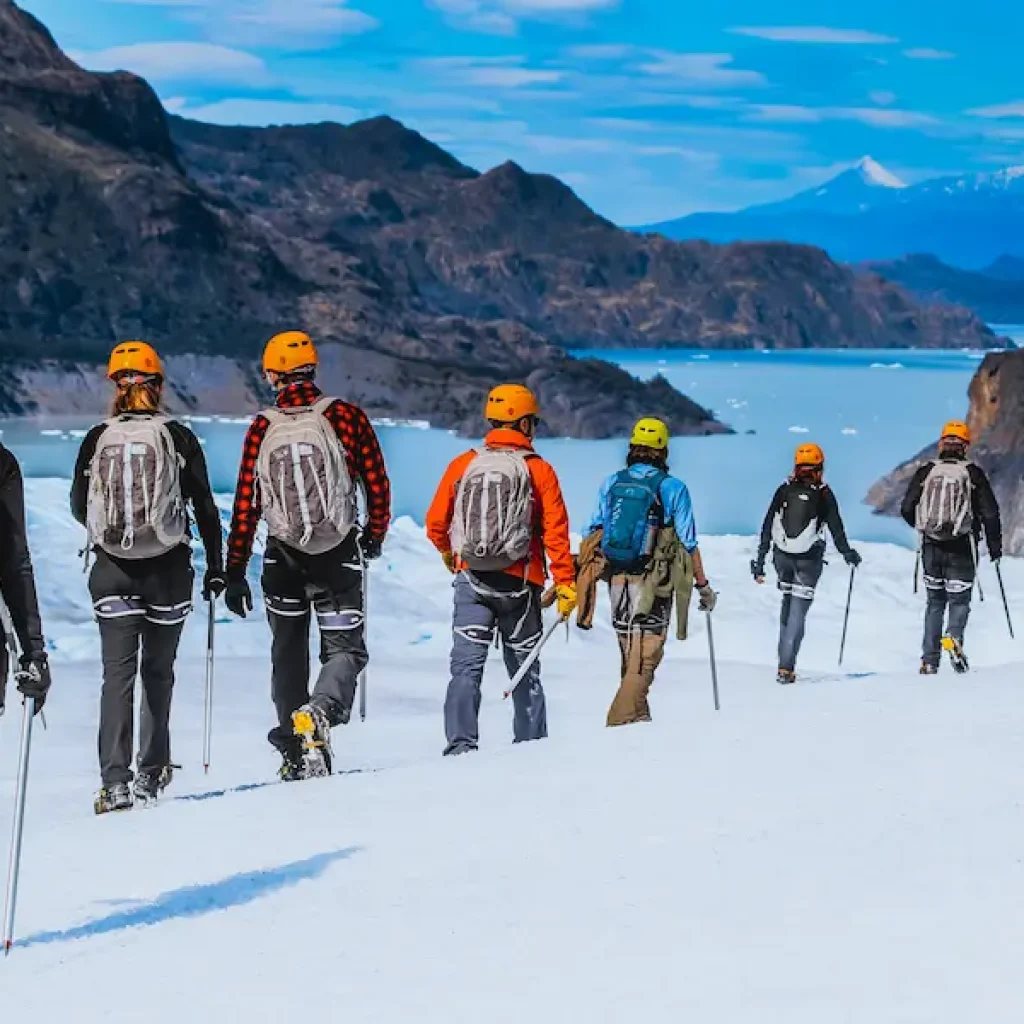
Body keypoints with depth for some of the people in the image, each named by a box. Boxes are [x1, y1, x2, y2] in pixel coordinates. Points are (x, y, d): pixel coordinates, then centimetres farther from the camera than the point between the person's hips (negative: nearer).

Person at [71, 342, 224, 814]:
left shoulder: (97, 439, -1)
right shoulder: (179, 438, -4)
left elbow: (78, 507, 9)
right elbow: (205, 508, -1)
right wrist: (216, 567, 9)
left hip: (111, 570, 0)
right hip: (168, 570, 0)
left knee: (118, 671, -1)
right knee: (158, 672, 15)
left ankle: (115, 780, -14)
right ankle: (151, 773, 19)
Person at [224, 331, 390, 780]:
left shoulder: (262, 429, -4)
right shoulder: (345, 416, -7)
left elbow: (246, 505, -3)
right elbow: (378, 485, -2)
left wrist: (234, 574, 4)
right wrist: (374, 537, 17)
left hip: (283, 558, 2)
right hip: (339, 556, -2)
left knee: (288, 654, 17)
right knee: (344, 648, 5)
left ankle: (293, 752, 16)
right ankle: (319, 711, -25)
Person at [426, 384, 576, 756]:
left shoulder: (463, 464, 2)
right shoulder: (538, 470, -3)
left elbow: (436, 524, 7)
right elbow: (556, 531, -8)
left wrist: (449, 553, 28)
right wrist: (565, 583, -5)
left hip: (471, 580, 0)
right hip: (520, 584, 0)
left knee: (467, 664, -4)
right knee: (524, 668, 14)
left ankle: (460, 743, -18)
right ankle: (531, 744, 20)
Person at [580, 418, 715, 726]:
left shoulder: (611, 483, 4)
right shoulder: (672, 488, -6)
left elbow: (593, 533, 7)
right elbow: (688, 543, -5)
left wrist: (578, 577, 17)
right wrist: (703, 585, 4)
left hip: (617, 581, 4)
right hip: (652, 585, -4)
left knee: (630, 654, 17)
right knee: (645, 657, 0)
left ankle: (638, 717, 25)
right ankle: (621, 720, -9)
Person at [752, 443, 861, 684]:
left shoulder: (784, 491, 4)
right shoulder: (823, 493, -4)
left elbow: (767, 528, 5)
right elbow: (835, 526, -2)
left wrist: (760, 561, 9)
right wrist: (847, 553, 15)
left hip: (782, 556, 3)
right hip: (809, 559, -3)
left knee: (788, 602, 22)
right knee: (798, 611, -3)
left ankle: (785, 657, 21)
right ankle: (786, 666, -11)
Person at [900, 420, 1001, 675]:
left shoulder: (926, 472, 0)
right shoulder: (973, 473, -4)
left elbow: (907, 509, 3)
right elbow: (990, 513, -5)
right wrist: (995, 544, 7)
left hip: (932, 548, 2)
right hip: (962, 548, -2)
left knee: (935, 602, 15)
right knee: (959, 600, 9)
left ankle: (929, 661, 8)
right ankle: (954, 636, -23)